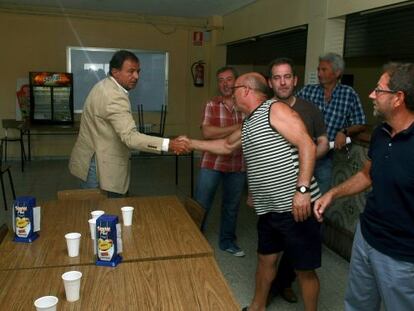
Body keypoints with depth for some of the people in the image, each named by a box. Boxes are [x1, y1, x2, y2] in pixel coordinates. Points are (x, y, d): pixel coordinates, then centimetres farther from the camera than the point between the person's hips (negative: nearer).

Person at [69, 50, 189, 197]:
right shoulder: (114, 96, -25)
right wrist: (169, 144, -40)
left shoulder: (105, 86, 9)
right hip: (99, 167, -10)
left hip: (98, 161, 10)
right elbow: (130, 136, -35)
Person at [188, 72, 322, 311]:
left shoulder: (276, 109, -11)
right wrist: (191, 143, 34)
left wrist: (302, 189, -25)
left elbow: (308, 146, -19)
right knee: (265, 259, 22)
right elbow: (227, 145, 34)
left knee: (305, 269, 7)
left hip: (297, 207, -9)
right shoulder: (247, 123, 16)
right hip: (269, 209, 9)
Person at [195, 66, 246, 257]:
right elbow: (207, 132, -15)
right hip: (212, 163, -1)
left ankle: (227, 241, 35)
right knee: (201, 205, 5)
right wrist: (237, 128, -17)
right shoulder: (211, 105, -2)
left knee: (232, 206, 16)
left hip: (238, 165, 2)